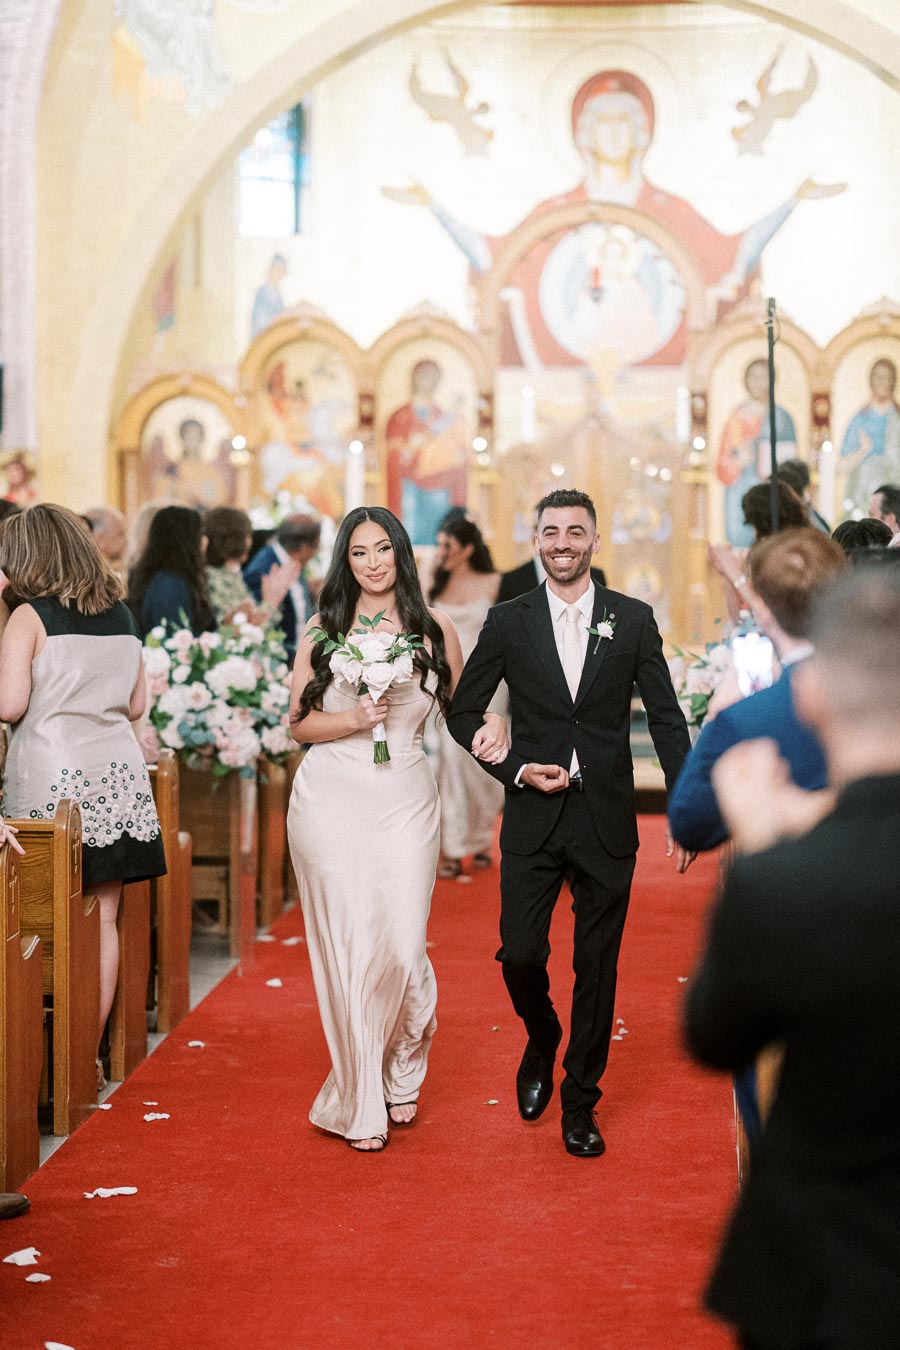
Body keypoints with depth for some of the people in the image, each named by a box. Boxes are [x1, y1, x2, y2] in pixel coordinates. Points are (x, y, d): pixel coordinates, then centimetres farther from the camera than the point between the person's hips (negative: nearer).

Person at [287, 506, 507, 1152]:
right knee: (346, 948, 0)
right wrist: (356, 719, -14)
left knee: (402, 948, -6)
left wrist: (491, 723, -4)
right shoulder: (322, 631, 3)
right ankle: (361, 1105, 14)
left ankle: (403, 1072, 26)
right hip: (331, 801, 0)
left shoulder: (435, 629, 6)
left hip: (405, 802, 1)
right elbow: (300, 722, 4)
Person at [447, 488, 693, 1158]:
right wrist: (514, 769, -7)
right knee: (520, 954, -4)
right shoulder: (508, 621, 2)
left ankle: (580, 1103, 22)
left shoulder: (633, 619, 2)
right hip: (533, 817, 0)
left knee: (597, 969, 6)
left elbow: (667, 717, 4)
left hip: (606, 823, 0)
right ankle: (542, 1041, 30)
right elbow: (464, 711, 7)